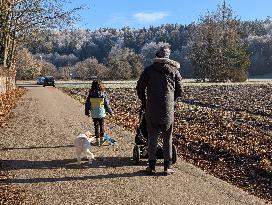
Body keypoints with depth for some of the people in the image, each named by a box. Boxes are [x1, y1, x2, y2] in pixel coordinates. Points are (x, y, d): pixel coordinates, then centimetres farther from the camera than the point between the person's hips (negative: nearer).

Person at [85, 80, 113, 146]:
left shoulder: (90, 94, -7)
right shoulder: (103, 94, -11)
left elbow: (87, 104, 1)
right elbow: (107, 104, -5)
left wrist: (87, 112, 14)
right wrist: (110, 111, 7)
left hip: (94, 114, 1)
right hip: (102, 113, -1)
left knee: (96, 126, 9)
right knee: (102, 126, 14)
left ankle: (97, 140, 9)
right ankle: (101, 139, 23)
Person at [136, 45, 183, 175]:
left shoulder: (149, 69, 5)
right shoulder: (174, 71, 8)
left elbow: (140, 87, 4)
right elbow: (179, 91, 10)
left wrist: (144, 102, 19)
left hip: (152, 109, 0)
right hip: (168, 110, 1)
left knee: (152, 137, 7)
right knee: (167, 138, 8)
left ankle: (152, 166, 10)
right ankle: (167, 167, 11)